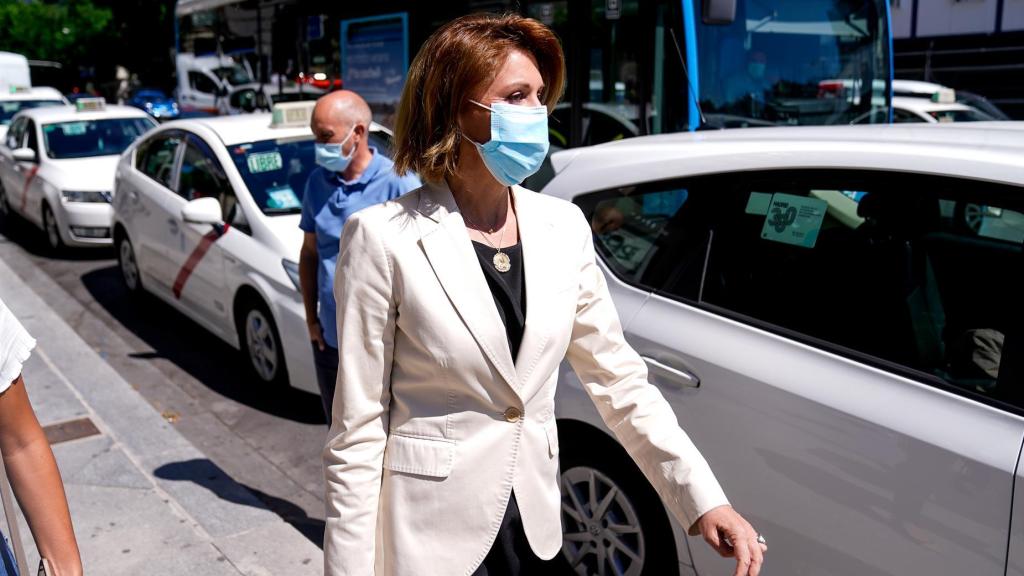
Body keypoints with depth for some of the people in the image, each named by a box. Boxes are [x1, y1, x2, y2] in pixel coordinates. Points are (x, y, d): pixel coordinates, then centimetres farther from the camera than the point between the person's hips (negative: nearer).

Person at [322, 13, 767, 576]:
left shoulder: (563, 227, -3)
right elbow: (358, 428, -12)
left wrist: (703, 498, -5)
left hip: (534, 525, 5)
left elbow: (620, 380, 1)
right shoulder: (384, 238, -15)